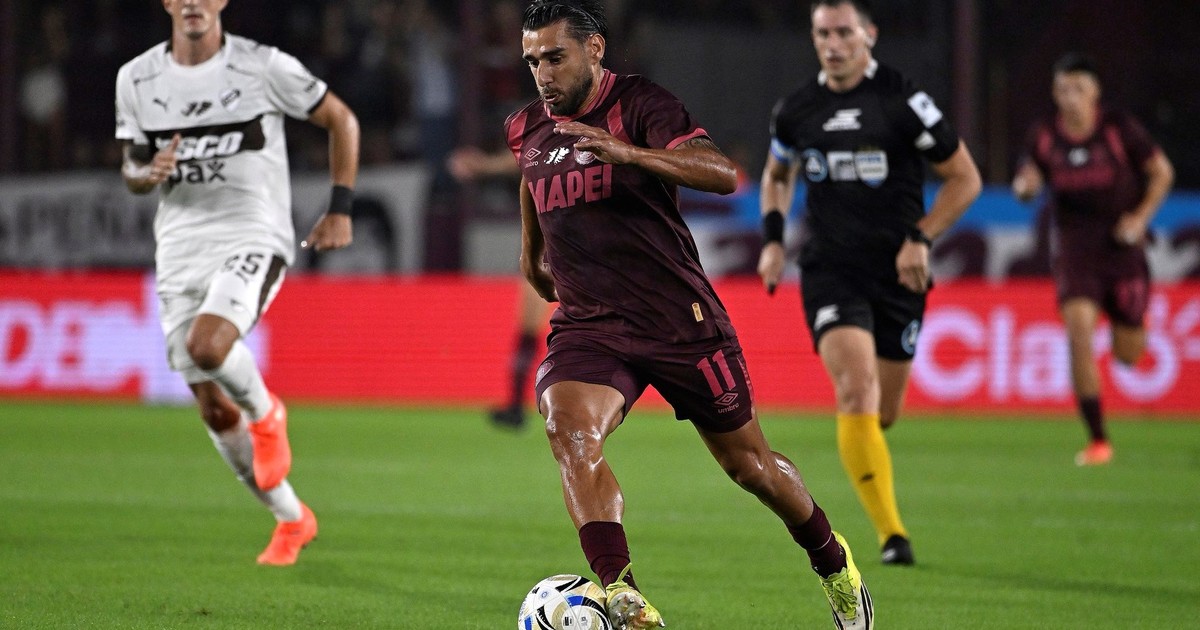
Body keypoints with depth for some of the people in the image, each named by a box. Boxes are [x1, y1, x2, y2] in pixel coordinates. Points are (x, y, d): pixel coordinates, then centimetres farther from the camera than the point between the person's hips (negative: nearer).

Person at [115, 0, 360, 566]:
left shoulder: (265, 67, -6)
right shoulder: (136, 79, 5)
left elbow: (341, 120, 6)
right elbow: (131, 172, 14)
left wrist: (340, 210, 0)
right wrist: (150, 172, -11)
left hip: (252, 238, -4)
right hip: (180, 249, 4)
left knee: (206, 345, -32)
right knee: (214, 411, 4)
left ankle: (265, 411, 2)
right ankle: (291, 520, 22)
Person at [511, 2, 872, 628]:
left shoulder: (641, 105, -13)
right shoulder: (526, 130, 6)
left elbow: (722, 175, -29)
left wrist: (625, 153, -41)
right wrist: (531, 253, 37)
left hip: (681, 318, -3)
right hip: (587, 326, 4)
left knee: (748, 463, 10)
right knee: (569, 430, -28)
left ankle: (833, 565, 38)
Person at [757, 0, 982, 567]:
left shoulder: (904, 102, -6)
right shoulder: (796, 110, 4)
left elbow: (965, 178, -1)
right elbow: (777, 174, 25)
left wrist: (920, 238, -11)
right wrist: (773, 238, 10)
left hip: (897, 272, 0)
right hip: (829, 270, 0)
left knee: (884, 409, 9)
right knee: (857, 389, -21)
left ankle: (863, 453, 47)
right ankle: (891, 534, -21)